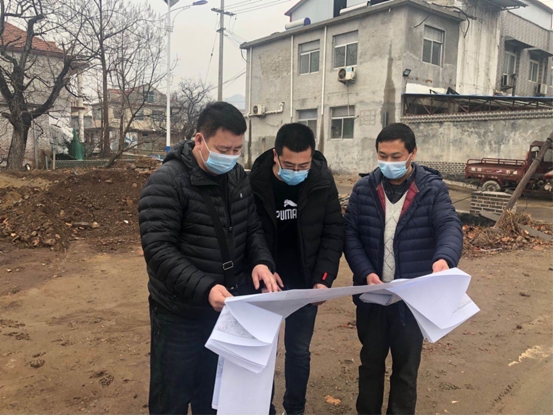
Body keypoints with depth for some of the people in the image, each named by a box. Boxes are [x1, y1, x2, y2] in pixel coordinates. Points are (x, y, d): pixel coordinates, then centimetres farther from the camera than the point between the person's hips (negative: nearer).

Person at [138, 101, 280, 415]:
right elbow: (159, 250, -22)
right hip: (181, 313, -5)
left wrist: (261, 261, -13)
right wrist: (203, 289, -33)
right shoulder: (167, 182, -17)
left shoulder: (238, 176, 3)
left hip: (228, 306, 6)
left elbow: (253, 227, 8)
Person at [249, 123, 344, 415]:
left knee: (299, 350, 14)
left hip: (305, 283, 1)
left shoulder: (323, 181, -10)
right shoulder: (255, 182, -15)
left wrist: (324, 278, -14)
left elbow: (334, 232, -5)